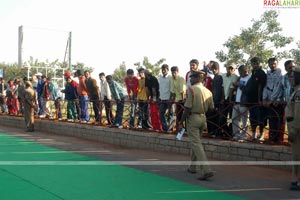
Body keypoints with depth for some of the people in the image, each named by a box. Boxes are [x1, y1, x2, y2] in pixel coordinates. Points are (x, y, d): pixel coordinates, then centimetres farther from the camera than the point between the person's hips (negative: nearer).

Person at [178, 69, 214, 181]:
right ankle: (193, 167, 31)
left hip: (193, 118, -7)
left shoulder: (191, 89, -13)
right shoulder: (208, 91, 6)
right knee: (196, 142, 21)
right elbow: (211, 108, 10)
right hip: (203, 118, 7)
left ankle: (206, 170, -15)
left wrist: (181, 122, -9)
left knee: (196, 144, -6)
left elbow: (187, 108, -16)